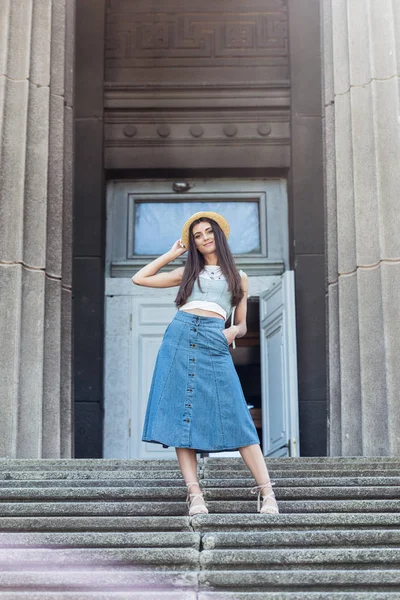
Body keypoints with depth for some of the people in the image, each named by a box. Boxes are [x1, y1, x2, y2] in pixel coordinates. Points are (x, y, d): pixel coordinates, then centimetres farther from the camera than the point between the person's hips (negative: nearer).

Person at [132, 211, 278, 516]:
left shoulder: (238, 277, 21)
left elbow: (242, 324, 21)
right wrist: (171, 253, 24)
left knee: (235, 418, -12)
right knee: (182, 416, -9)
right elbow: (139, 278, 21)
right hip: (179, 339, 2)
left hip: (214, 344, -1)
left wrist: (234, 331, -3)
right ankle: (195, 494, -10)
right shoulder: (188, 272, 22)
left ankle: (267, 492, -14)